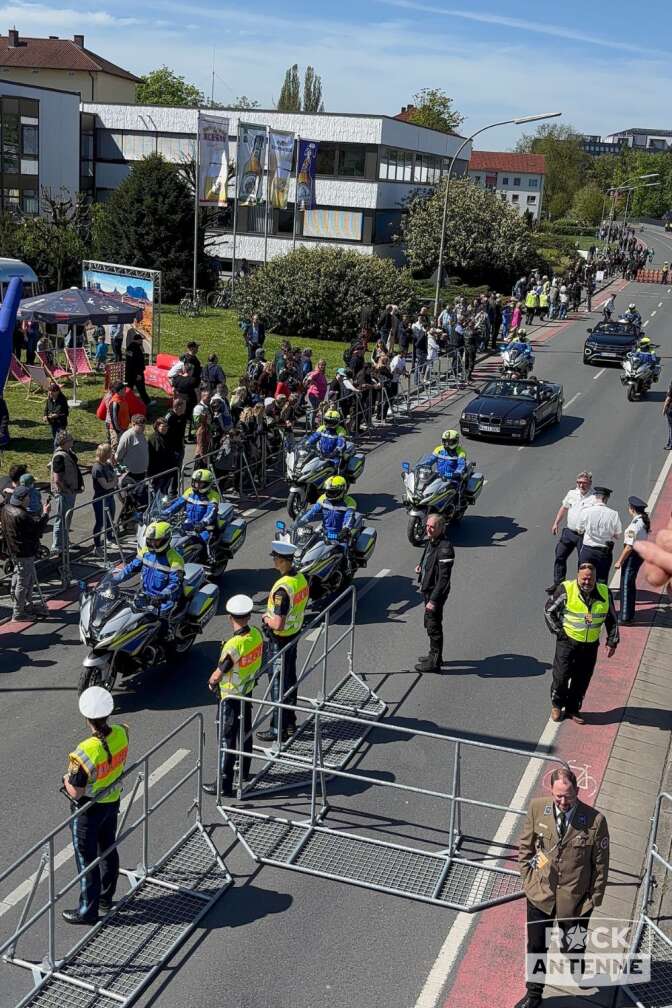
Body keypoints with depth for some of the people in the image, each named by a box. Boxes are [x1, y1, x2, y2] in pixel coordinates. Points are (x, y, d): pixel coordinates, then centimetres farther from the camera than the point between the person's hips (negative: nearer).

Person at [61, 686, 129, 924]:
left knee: (87, 859, 11)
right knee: (108, 850, 23)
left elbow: (75, 791, -24)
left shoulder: (85, 752, -34)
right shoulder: (121, 734, -16)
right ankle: (106, 899, 41)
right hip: (113, 801, 6)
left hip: (89, 809, -6)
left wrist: (66, 779, -5)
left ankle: (87, 911, 25)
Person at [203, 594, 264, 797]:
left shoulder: (233, 645, -30)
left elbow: (217, 675, -21)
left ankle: (225, 784, 8)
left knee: (227, 739, 1)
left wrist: (211, 683, 0)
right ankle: (244, 770, 40)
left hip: (231, 696, -7)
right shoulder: (257, 635, -9)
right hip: (248, 690, 7)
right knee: (245, 731, 23)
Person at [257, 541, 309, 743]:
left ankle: (278, 729, 10)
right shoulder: (301, 578, -1)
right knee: (290, 678, 19)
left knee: (278, 684, 2)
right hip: (295, 633, 9)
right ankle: (290, 721, 32)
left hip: (281, 640, -9)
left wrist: (266, 618, -10)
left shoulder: (282, 588, -29)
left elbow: (278, 624, -30)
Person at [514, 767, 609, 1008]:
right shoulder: (537, 808, -11)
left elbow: (601, 865, -9)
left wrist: (594, 899, -4)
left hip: (575, 898, -2)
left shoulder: (595, 821, -20)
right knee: (536, 946, 12)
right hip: (539, 894, 2)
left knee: (574, 947, 19)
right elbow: (525, 846, 4)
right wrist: (528, 877, 1)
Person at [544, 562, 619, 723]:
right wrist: (558, 631, -6)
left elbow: (611, 618, 10)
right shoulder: (566, 590, -14)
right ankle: (556, 705, 25)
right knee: (561, 675, 1)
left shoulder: (604, 592, -3)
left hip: (591, 645, 3)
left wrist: (612, 641, 8)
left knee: (582, 680, 10)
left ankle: (572, 709, 28)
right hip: (568, 641, -3)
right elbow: (549, 611, -2)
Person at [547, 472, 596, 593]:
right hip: (569, 531, 6)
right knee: (560, 556, 9)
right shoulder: (572, 494, 7)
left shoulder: (595, 498, -12)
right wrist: (556, 523, 19)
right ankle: (558, 583, 20)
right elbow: (564, 508, 21)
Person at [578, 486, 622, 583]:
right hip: (605, 553, 0)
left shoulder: (586, 511, -9)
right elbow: (617, 535, -3)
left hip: (587, 551, 0)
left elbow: (580, 530, 5)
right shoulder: (613, 514, -10)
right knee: (602, 581, 9)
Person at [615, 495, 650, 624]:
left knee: (626, 585, 1)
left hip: (633, 555, -9)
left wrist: (619, 561, -16)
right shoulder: (645, 521, 3)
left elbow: (629, 546, -23)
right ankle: (629, 613, 34)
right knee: (631, 584, 21)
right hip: (641, 554, 9)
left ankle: (624, 617, 8)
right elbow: (642, 539, 7)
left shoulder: (635, 524, -24)